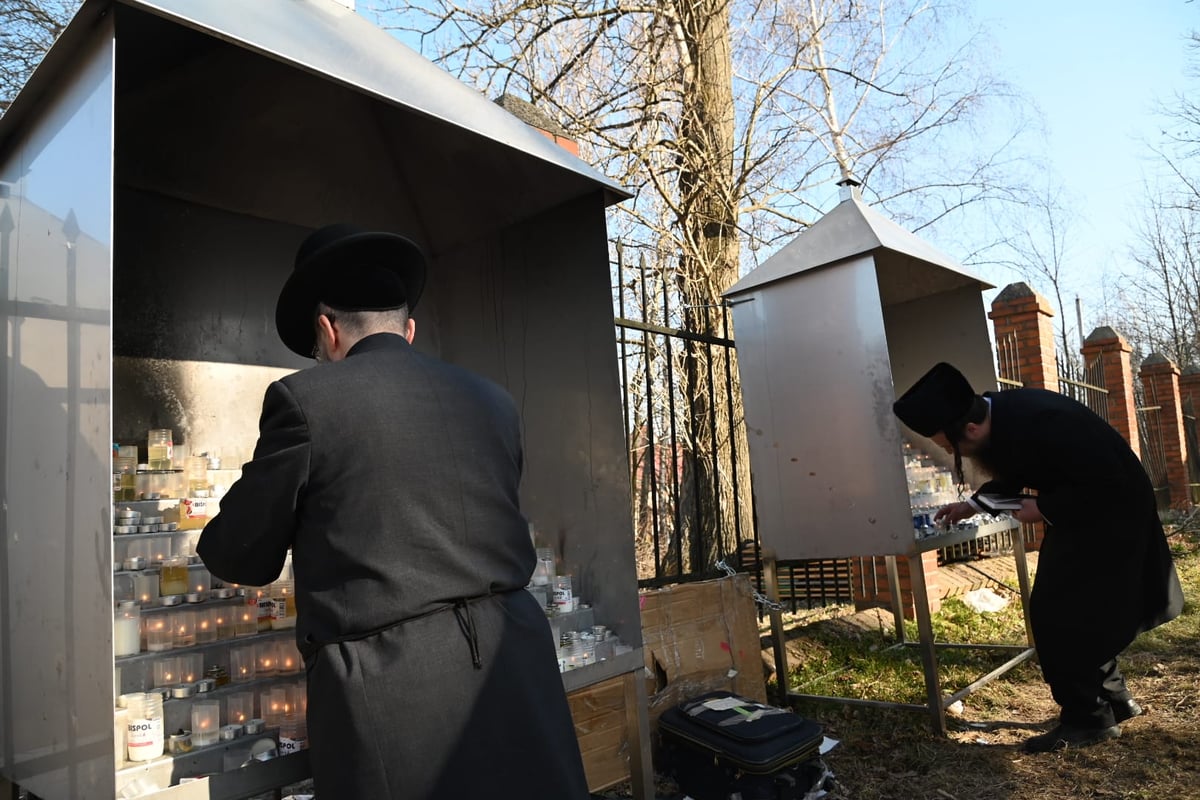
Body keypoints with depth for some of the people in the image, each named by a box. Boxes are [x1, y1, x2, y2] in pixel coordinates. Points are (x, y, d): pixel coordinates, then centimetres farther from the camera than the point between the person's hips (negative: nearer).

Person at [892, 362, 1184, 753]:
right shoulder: (996, 413, -8)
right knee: (1073, 611, 16)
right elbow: (1015, 474, 10)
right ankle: (1113, 698, 32)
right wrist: (972, 504, -2)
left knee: (1061, 615, -6)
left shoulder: (1039, 421, -37)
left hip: (1110, 512, -9)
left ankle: (1088, 718, 9)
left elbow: (1109, 482, -30)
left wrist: (1045, 509, -22)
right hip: (1079, 511, 9)